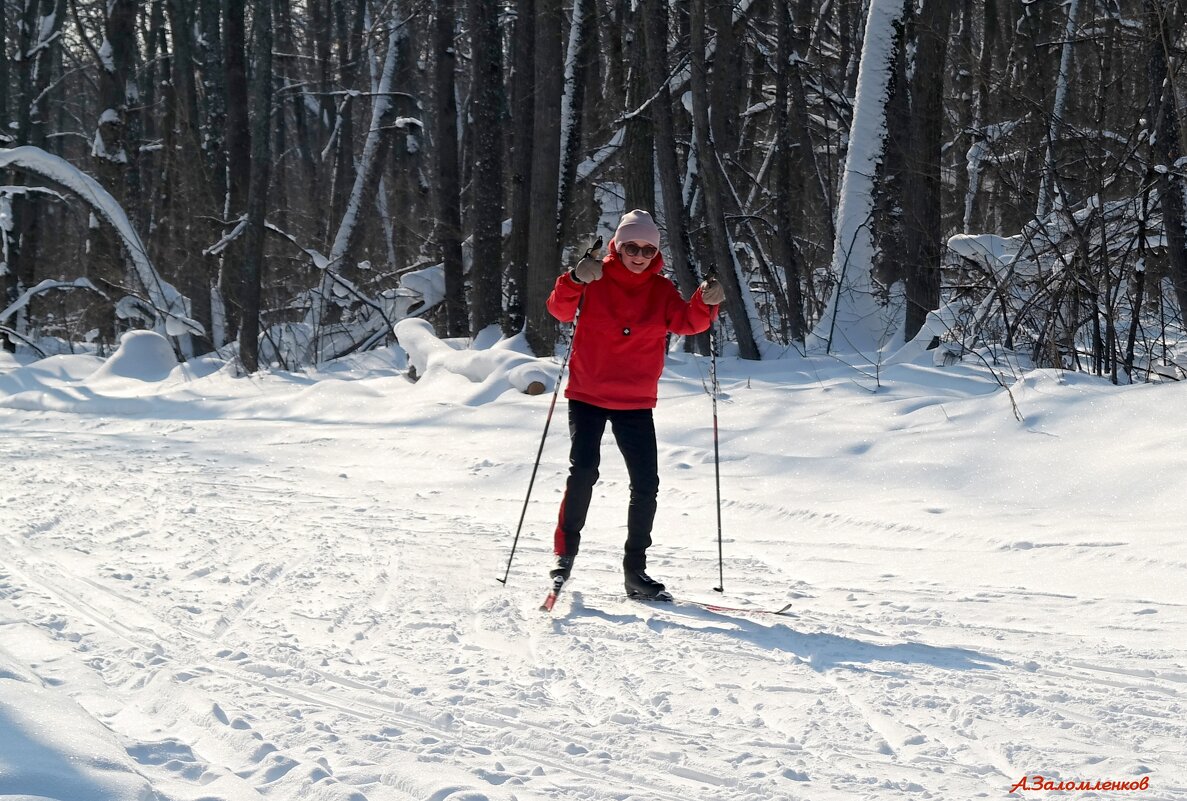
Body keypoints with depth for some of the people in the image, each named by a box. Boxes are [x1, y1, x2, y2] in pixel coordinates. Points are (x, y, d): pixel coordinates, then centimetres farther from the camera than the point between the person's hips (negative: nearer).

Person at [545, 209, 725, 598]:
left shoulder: (661, 290, 5)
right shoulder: (595, 280, -2)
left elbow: (687, 321, -9)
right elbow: (560, 310, -15)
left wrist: (706, 303, -30)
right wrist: (575, 281, -34)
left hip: (636, 403, 3)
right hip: (588, 395, -3)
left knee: (646, 485, 0)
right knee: (583, 472, -15)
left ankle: (634, 570, 10)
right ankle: (565, 553, 0)